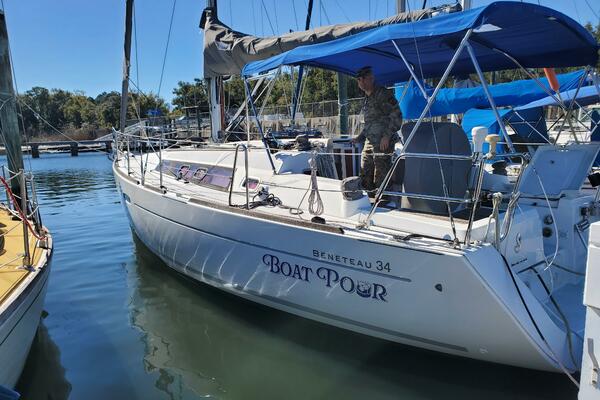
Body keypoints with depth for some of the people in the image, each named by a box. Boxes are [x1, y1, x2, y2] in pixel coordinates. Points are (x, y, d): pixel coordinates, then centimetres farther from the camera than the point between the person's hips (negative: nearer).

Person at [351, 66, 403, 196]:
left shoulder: (384, 94, -7)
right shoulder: (367, 98, 20)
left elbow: (396, 116, -13)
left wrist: (387, 136, -19)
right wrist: (359, 138, 19)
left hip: (383, 143, -9)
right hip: (369, 142, 9)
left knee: (381, 177, -7)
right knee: (365, 177, 10)